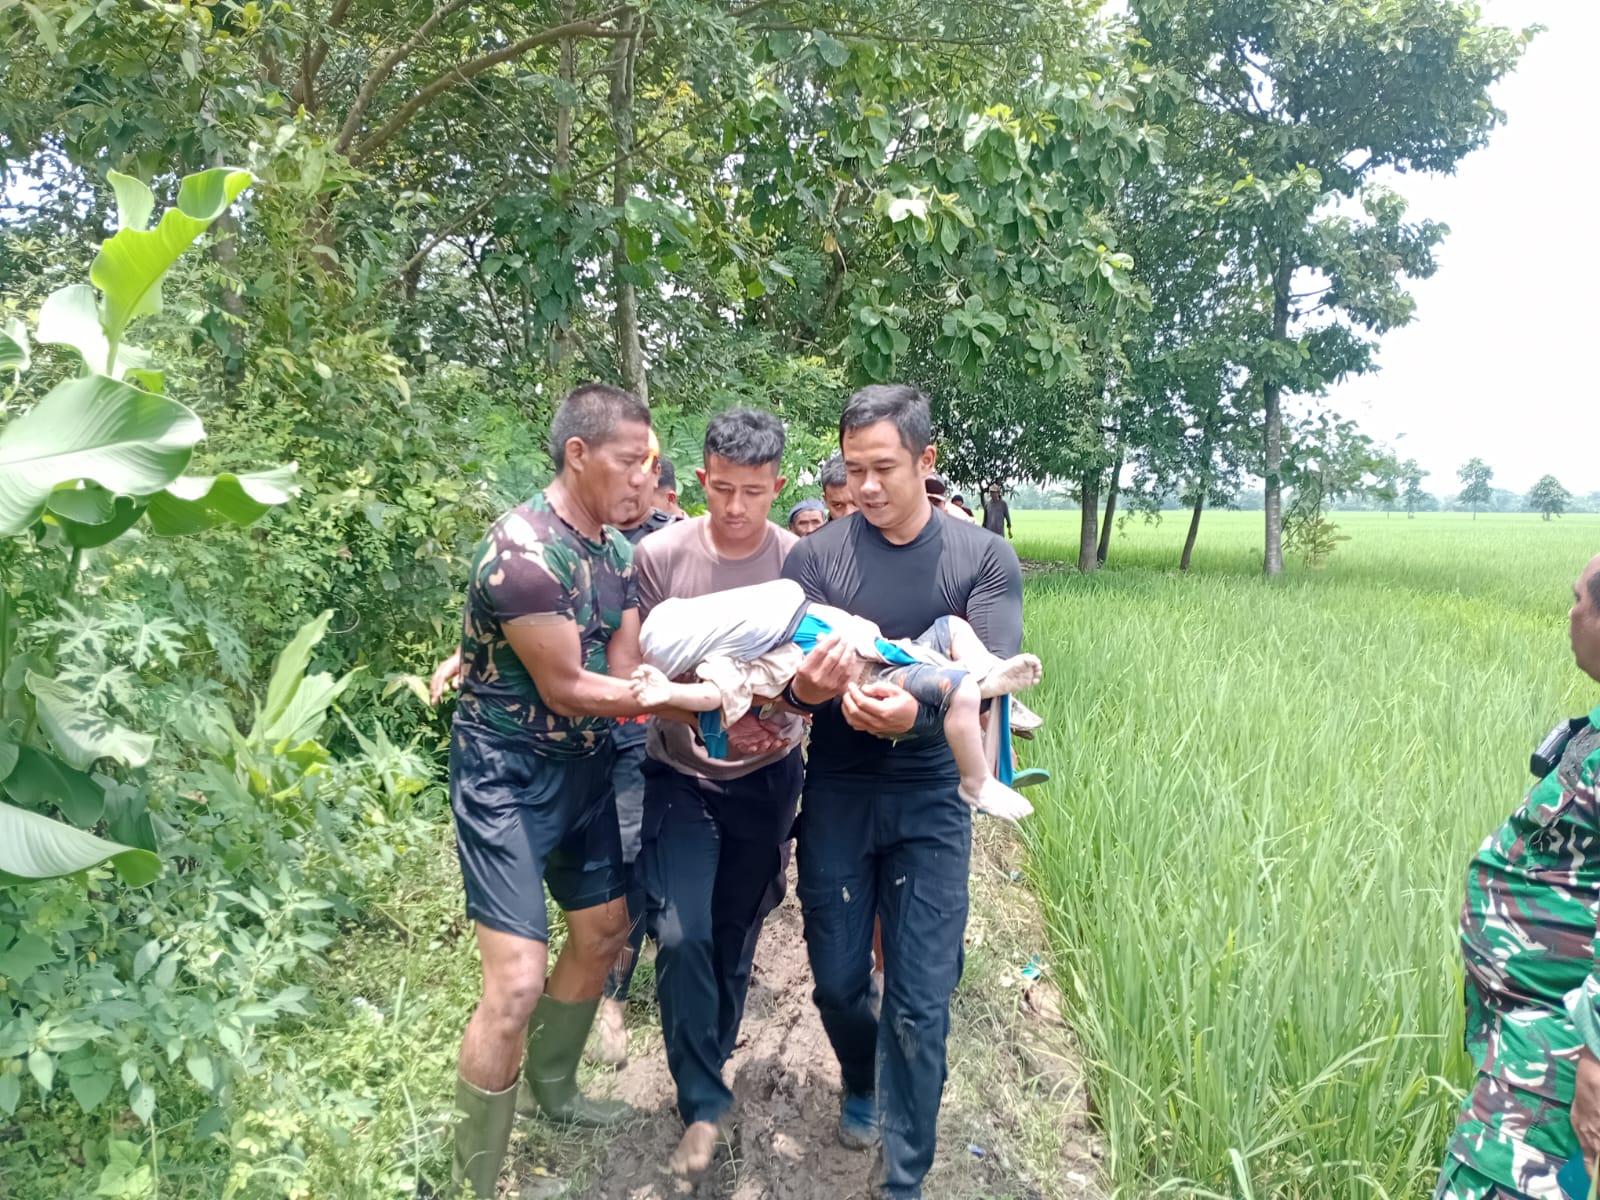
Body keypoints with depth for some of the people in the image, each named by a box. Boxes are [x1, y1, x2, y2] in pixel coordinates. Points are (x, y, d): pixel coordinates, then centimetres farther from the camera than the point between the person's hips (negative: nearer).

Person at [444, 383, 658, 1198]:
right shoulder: (522, 549, -24)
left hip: (584, 768, 9)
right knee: (516, 983, -13)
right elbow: (566, 688, -21)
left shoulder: (619, 550, 2)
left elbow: (623, 671, -2)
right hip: (507, 775, -9)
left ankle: (551, 1088, 45)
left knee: (602, 931, 20)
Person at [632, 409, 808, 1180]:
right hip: (681, 774, -1)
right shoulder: (661, 555, -12)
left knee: (735, 937, 15)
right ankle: (704, 1105, 10)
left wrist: (788, 697, -29)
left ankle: (704, 1078, 42)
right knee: (682, 936, -12)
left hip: (766, 775, 1)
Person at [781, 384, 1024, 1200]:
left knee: (920, 1003, 2)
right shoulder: (814, 557, -5)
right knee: (838, 980, 13)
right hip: (836, 795, 1)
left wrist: (915, 714, -35)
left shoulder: (984, 560, -6)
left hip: (929, 800, -1)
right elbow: (782, 680, -9)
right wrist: (804, 689, -34)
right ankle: (861, 1085, 46)